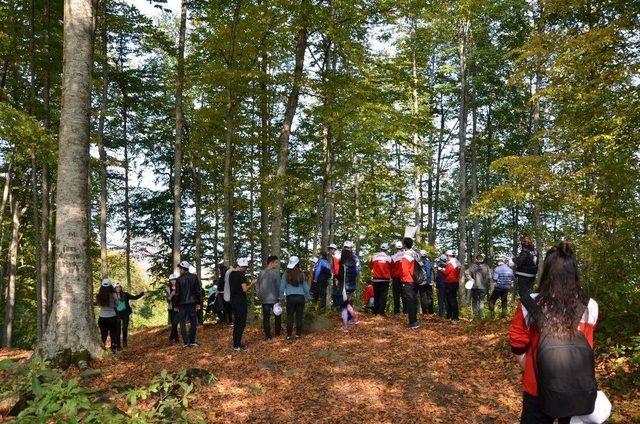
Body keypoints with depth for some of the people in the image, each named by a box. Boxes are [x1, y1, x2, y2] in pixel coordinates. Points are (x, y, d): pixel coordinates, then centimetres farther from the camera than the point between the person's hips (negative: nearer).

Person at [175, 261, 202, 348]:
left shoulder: (179, 279, -6)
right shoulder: (194, 277, 2)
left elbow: (177, 293, -3)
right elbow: (199, 290, 2)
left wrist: (176, 305, 5)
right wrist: (199, 303, 7)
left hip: (182, 304, -2)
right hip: (192, 303, 2)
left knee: (182, 323, 6)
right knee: (193, 322, 8)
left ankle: (186, 342, 0)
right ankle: (192, 341, 5)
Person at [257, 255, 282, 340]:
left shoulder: (261, 272, 2)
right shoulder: (275, 272, -12)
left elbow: (258, 285, 7)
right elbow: (278, 285, -11)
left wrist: (259, 296, 15)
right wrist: (279, 296, -2)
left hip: (264, 299, 4)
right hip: (274, 298, -4)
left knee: (266, 317, 7)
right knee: (278, 316, 14)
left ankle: (268, 336, 9)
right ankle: (277, 334, 17)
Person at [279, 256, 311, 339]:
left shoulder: (286, 273, -5)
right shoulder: (301, 274, -2)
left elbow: (282, 286, -1)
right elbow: (305, 287, 6)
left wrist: (281, 297, 8)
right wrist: (307, 297, 17)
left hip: (290, 297, -1)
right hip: (300, 297, 1)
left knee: (289, 316, 7)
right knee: (299, 316, 9)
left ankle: (289, 335, 7)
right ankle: (298, 334, 13)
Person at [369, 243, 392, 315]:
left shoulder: (374, 257, -1)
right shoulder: (388, 257, -3)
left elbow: (370, 266, 10)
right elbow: (391, 269, 4)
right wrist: (390, 276, 22)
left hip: (376, 279, 2)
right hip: (385, 279, -2)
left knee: (376, 295, 10)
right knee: (383, 296, -1)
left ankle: (375, 312, 11)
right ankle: (381, 312, -7)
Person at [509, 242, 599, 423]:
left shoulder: (529, 305, -17)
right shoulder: (590, 307, -13)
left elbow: (519, 348, -5)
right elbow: (587, 352, 3)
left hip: (538, 390, -2)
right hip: (577, 392, 2)